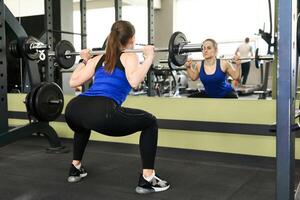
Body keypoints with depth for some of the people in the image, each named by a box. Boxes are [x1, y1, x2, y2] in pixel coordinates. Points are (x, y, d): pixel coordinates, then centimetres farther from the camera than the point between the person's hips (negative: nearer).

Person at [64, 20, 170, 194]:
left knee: (85, 124, 44)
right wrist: (149, 58, 1)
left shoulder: (98, 59, 27)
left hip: (74, 110, 7)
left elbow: (73, 82, 26)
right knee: (150, 122, 12)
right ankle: (147, 179, 10)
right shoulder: (129, 57, 12)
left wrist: (84, 60, 39)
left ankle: (75, 169, 45)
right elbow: (134, 82, -9)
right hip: (101, 112, -7)